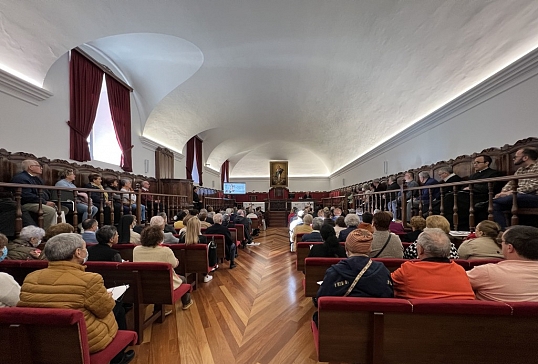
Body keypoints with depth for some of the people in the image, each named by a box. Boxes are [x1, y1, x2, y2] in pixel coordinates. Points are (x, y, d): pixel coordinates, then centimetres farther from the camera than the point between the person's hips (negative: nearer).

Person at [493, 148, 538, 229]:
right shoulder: (520, 170, 21)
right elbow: (510, 183, 14)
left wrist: (511, 192, -21)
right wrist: (503, 192, -8)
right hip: (520, 196, 7)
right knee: (495, 206, -18)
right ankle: (503, 231, -19)